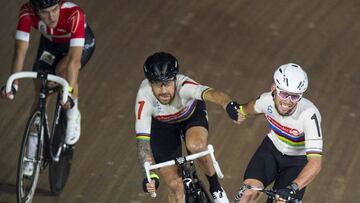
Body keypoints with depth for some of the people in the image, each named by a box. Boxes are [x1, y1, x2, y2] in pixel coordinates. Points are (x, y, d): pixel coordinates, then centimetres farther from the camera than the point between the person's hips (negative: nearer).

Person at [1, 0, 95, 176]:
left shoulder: (74, 14, -41)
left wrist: (69, 92, -54)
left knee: (63, 69, -34)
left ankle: (73, 116, -8)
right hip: (51, 43, 3)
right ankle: (33, 155, 12)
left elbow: (74, 58, -45)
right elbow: (20, 49, -33)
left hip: (81, 43, -3)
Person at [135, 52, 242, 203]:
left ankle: (215, 186, -6)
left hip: (192, 115, -1)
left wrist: (228, 104, -82)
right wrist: (150, 175, -52)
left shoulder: (183, 85, -40)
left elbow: (211, 94, -60)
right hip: (162, 125, 1)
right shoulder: (144, 98, -37)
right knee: (175, 185, -5)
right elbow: (143, 141, -37)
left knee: (196, 146, -34)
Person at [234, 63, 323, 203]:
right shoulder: (267, 100, -23)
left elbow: (315, 164, -42)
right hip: (272, 148, 3)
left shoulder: (309, 114, -36)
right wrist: (242, 111, 29)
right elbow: (254, 106, 7)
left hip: (298, 160, -3)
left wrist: (292, 188, -55)